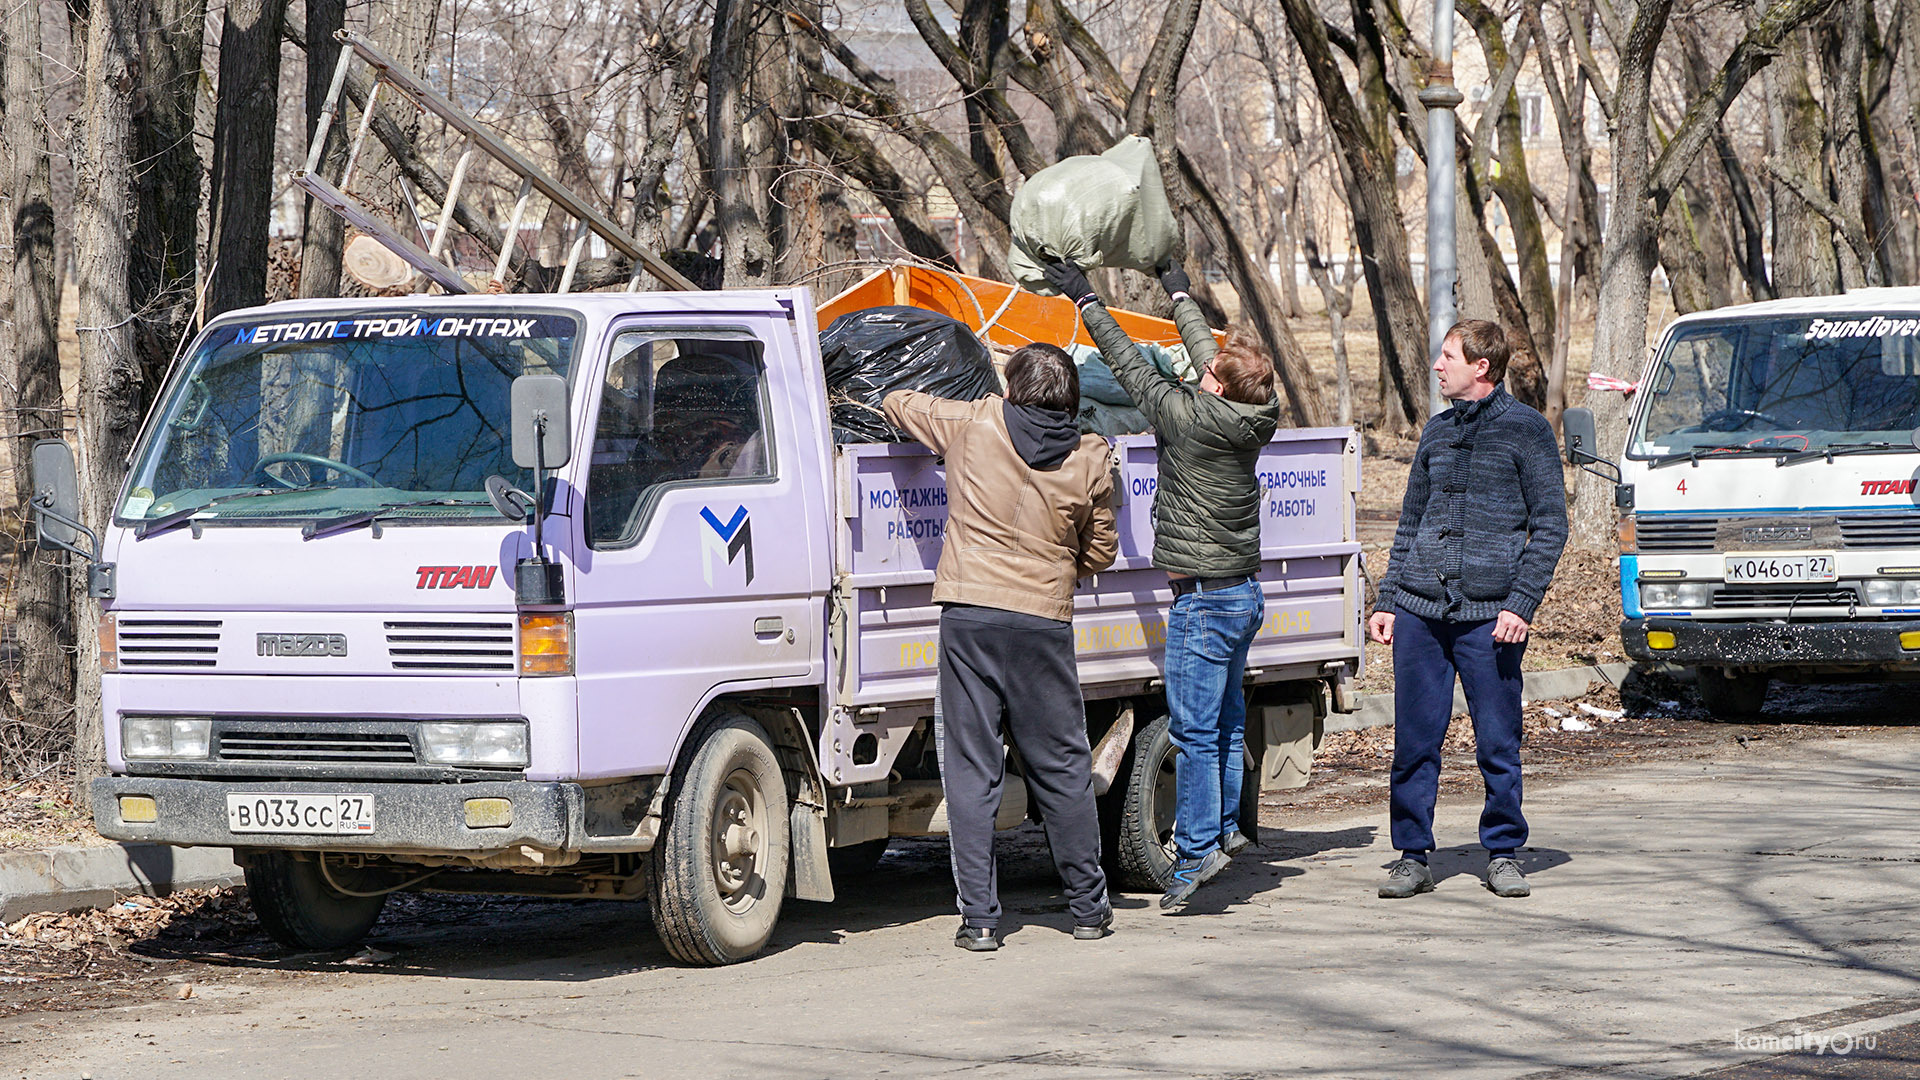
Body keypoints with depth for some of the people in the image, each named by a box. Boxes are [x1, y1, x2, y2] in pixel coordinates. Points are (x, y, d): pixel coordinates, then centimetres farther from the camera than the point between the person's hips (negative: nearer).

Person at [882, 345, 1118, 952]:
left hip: (970, 614, -1)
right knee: (1062, 769, 12)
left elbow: (897, 403, 17)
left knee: (971, 769, 2)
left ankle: (979, 917, -1)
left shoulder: (974, 424, 1)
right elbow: (1100, 553, 14)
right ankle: (1088, 907, 19)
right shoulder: (1089, 458, 4)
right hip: (1045, 622, 1)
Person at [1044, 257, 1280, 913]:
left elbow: (1131, 365, -9)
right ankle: (1225, 828, 23)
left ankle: (1196, 851, -6)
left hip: (1205, 600, -9)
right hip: (1245, 592, 9)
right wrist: (1180, 294, 34)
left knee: (1194, 729, -6)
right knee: (1226, 720, 16)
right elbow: (1204, 352, 19)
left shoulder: (1192, 419, -19)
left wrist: (1085, 300, 2)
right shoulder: (1249, 420, 2)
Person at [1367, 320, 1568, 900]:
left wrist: (1521, 604, -11)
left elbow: (1550, 524, -3)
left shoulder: (1525, 429, 0)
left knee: (1498, 743, 1)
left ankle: (1503, 853, 14)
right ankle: (1412, 857, 10)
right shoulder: (1437, 432, 16)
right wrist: (1386, 601, 12)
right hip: (1419, 611, 4)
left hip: (1489, 616, -4)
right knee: (1415, 742, 3)